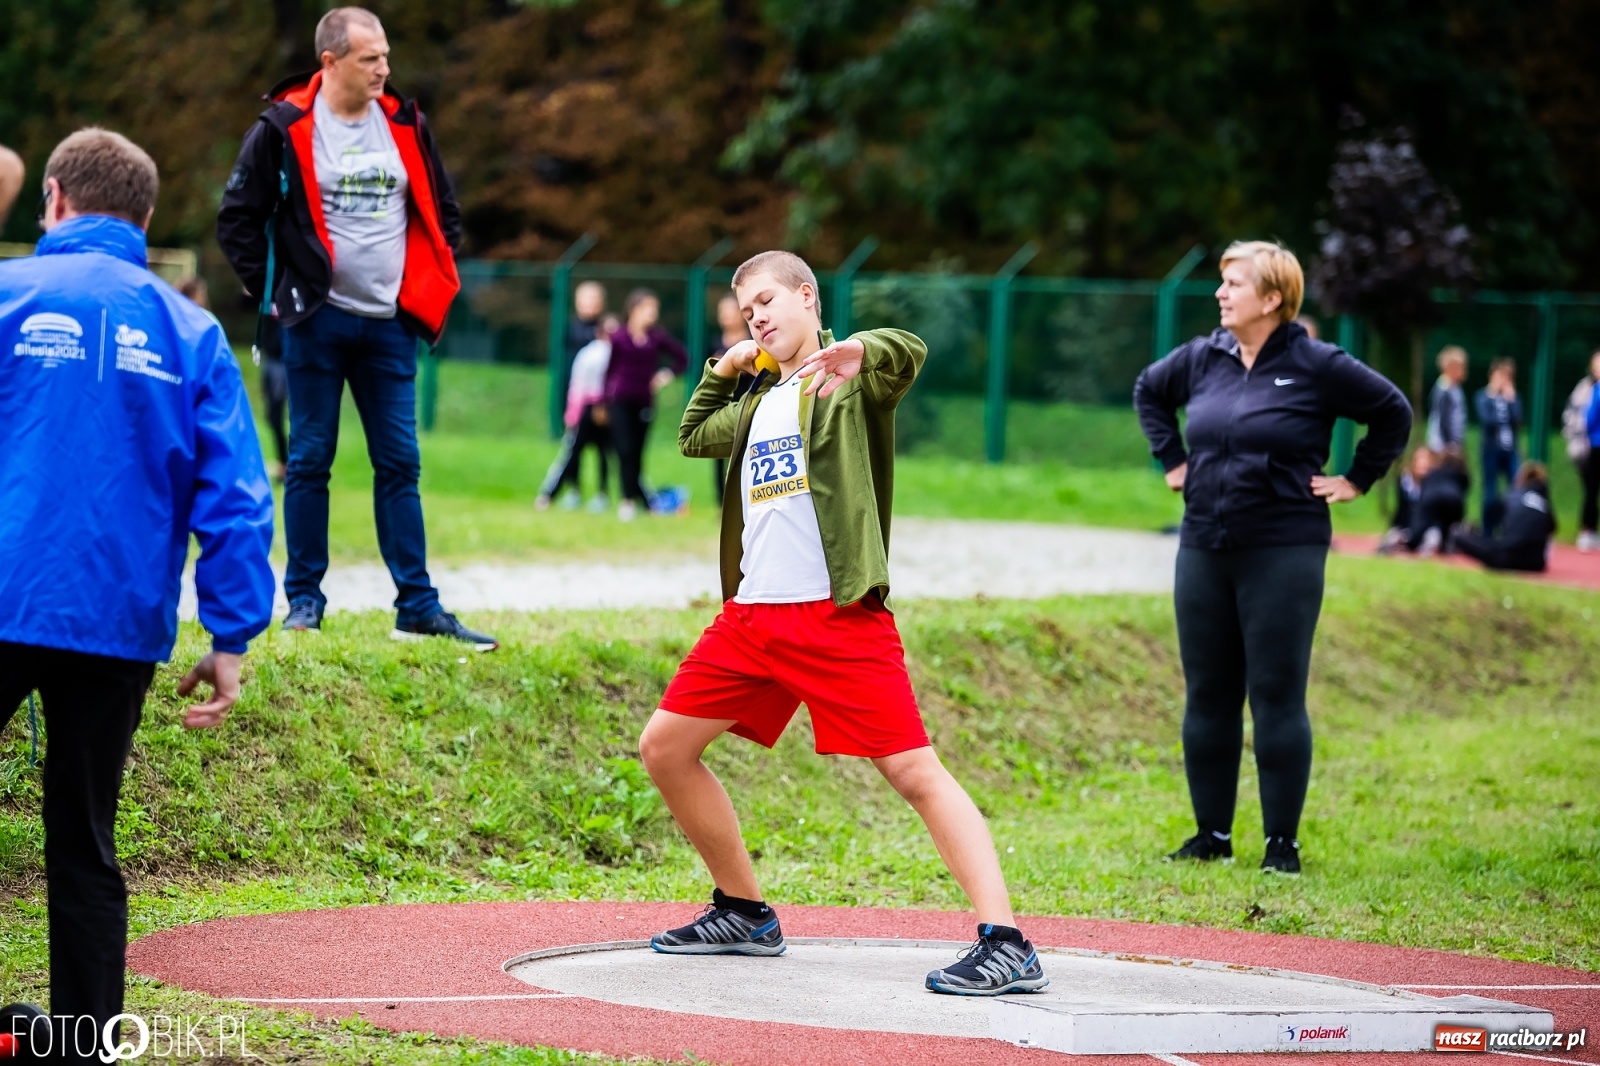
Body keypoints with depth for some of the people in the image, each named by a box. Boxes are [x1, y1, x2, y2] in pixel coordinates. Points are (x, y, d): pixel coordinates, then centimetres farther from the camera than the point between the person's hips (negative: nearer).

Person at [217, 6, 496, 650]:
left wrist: (431, 291, 11)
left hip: (389, 324, 4)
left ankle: (417, 608, 6)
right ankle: (304, 600, 8)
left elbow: (441, 212, 18)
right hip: (317, 322, -4)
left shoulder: (404, 126, 7)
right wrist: (270, 291, -1)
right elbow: (238, 218, 0)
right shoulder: (284, 129, -6)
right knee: (310, 461, 2)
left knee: (400, 465, 4)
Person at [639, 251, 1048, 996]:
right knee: (664, 748, 9)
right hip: (752, 614, 8)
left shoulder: (850, 381, -1)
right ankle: (744, 915, 24)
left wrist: (852, 352, -46)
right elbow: (693, 438, 41)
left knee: (915, 772, -15)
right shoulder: (760, 402, 22)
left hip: (837, 614, -8)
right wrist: (725, 366, 27)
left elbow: (909, 352, -25)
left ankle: (1006, 946, -20)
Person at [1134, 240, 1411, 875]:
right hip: (1204, 550, 5)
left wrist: (1357, 479, 1)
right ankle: (1211, 834, 18)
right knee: (1208, 697, 8)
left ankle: (1282, 843, 3)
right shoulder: (1203, 359, 7)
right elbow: (1149, 393, 26)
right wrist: (1171, 460, 17)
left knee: (1277, 697, -3)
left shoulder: (1316, 366, -7)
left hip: (1283, 553, -5)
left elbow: (1394, 412, 1)